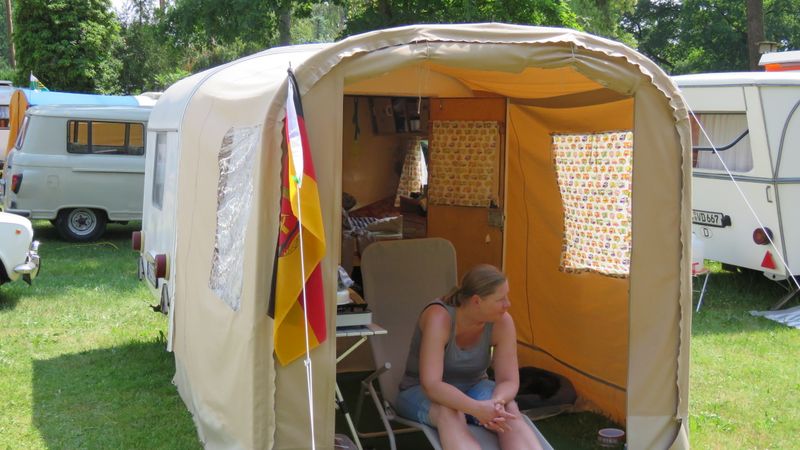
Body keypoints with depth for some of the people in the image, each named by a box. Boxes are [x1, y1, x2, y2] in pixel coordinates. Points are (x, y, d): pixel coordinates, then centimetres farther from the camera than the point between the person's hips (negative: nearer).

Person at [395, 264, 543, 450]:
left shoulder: (502, 322, -16)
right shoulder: (439, 318, -30)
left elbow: (509, 381, -14)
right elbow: (431, 385, -36)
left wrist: (497, 402, -38)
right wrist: (477, 409, -48)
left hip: (472, 389, 4)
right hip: (421, 393, -4)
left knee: (509, 409, -28)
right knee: (449, 412, -38)